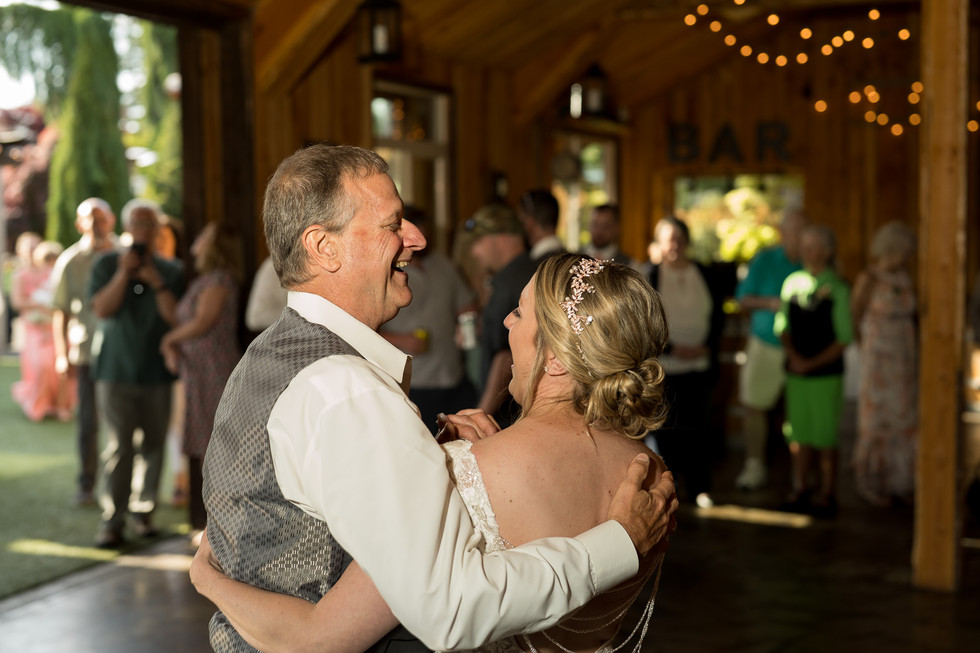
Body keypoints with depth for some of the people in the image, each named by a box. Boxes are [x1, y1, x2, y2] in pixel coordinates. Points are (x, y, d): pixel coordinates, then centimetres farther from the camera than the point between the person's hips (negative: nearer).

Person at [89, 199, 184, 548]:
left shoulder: (170, 271, 6)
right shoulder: (106, 264, 6)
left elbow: (176, 317, -4)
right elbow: (102, 309, -7)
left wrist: (157, 283, -14)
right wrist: (123, 274, -15)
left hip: (157, 372, 2)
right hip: (116, 370, -2)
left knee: (154, 446, 6)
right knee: (119, 448, -7)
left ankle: (143, 511, 21)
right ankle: (112, 522, -4)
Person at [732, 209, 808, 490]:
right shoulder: (764, 261, 2)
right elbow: (743, 300, 3)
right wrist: (770, 303, -14)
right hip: (766, 345, 1)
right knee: (754, 405, 3)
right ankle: (755, 467, 16)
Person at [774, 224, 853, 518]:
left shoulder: (837, 289, -6)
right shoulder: (793, 282, 7)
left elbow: (843, 339, -8)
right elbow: (782, 327, 10)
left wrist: (811, 363, -11)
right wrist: (793, 355, -6)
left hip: (826, 373, -4)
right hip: (795, 372, 4)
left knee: (825, 437, 0)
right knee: (798, 434, 10)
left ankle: (826, 494, 10)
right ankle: (800, 489, 21)